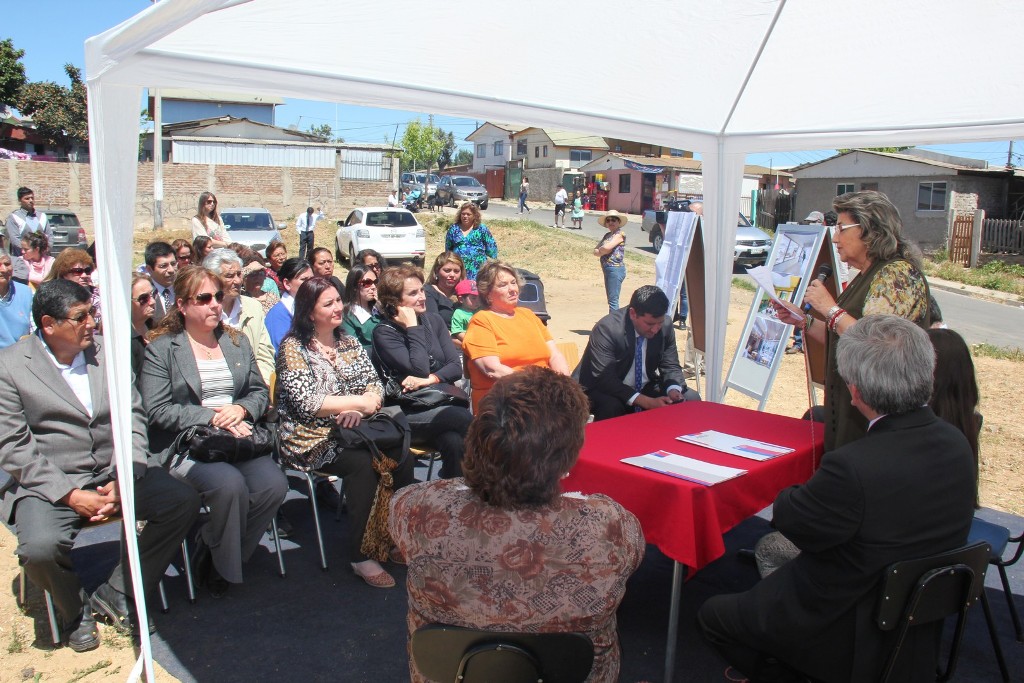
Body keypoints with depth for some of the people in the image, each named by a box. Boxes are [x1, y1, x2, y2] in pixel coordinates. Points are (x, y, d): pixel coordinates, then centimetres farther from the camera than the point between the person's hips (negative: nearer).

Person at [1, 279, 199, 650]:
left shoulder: (107, 351, 6)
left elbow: (133, 419, 5)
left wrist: (123, 480, -10)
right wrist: (69, 494, -16)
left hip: (114, 473, 4)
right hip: (50, 483, -3)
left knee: (183, 501, -17)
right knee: (40, 548, -30)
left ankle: (118, 593, 2)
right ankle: (74, 610, 6)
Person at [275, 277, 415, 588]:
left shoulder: (349, 343, 15)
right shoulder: (293, 348, -3)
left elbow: (375, 384, 7)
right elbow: (307, 403, -15)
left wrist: (359, 409, -15)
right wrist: (359, 401, -14)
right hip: (312, 437, -5)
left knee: (402, 455, -22)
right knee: (362, 463, -32)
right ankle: (361, 555, -21)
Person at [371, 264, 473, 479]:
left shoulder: (433, 320, 12)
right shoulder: (384, 332, -3)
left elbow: (456, 366, 4)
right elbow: (420, 369, -15)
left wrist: (430, 379, -14)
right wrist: (413, 328, -9)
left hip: (443, 403, 4)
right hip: (409, 413, -4)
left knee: (453, 442, -31)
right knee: (463, 418, -30)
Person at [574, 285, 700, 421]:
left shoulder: (666, 325, -10)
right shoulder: (607, 328, -26)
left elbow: (671, 367, 0)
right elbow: (603, 379, -29)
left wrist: (674, 391, -23)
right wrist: (647, 402, -36)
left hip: (644, 389, 5)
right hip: (602, 391, -5)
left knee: (691, 399, -11)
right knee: (611, 406, -36)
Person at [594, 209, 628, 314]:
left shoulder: (620, 233, -8)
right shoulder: (607, 235, 17)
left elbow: (607, 247, -21)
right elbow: (595, 251, 10)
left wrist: (600, 250, -1)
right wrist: (604, 251, -10)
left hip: (615, 269, -9)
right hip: (607, 269, 9)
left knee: (613, 300, -10)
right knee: (611, 300, 14)